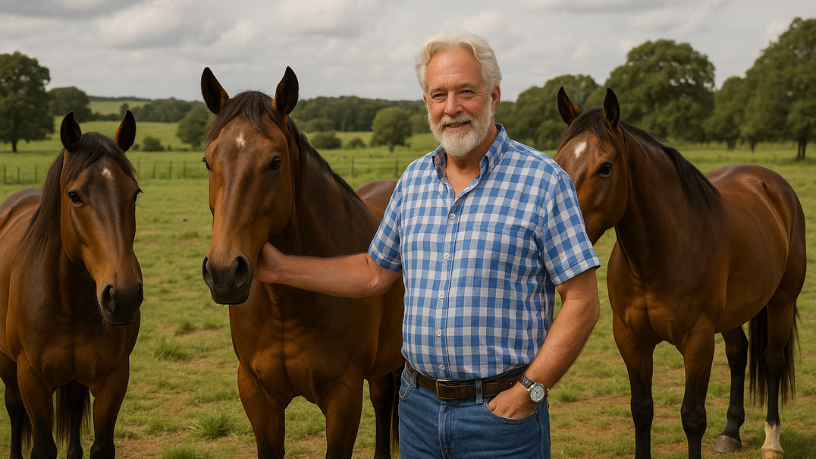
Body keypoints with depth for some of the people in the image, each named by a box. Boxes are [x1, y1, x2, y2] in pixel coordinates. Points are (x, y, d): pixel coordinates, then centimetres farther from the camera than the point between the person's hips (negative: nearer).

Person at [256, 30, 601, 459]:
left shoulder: (543, 180, -10)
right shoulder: (414, 179, 8)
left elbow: (582, 302, -12)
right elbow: (375, 273, 18)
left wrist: (529, 391, -16)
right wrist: (281, 268, 13)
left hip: (500, 411, -5)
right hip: (418, 407, 5)